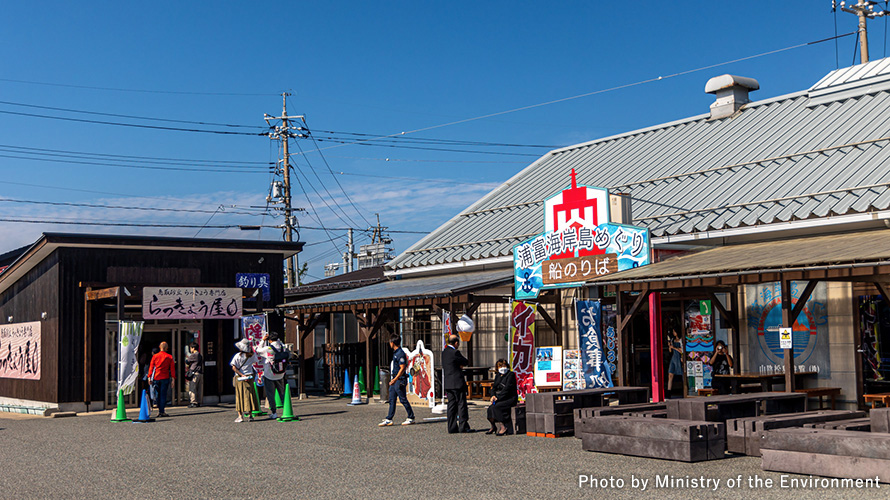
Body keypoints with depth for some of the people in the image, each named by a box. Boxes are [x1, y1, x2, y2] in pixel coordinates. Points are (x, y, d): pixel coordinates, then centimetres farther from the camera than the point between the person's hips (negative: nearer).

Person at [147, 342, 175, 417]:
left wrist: (149, 377, 4)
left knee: (157, 394, 12)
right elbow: (172, 368, -1)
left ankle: (159, 410, 14)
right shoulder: (169, 357, 1)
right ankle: (162, 411, -4)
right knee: (163, 394, -1)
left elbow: (151, 367, 3)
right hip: (165, 378, -2)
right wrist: (173, 378, 1)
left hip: (156, 378, 2)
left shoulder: (155, 356, 5)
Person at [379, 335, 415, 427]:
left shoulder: (400, 353, -17)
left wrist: (395, 379, -26)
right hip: (395, 380, 10)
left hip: (400, 380, -10)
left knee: (403, 399, -1)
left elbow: (402, 368, -22)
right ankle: (388, 420, 9)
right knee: (391, 400, 8)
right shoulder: (395, 352, 13)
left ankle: (411, 418, 10)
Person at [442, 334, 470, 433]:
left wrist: (459, 364, 6)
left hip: (447, 383, 8)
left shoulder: (444, 352, 11)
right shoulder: (455, 352, -15)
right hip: (457, 383, -8)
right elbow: (466, 362, -5)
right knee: (461, 404, -2)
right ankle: (463, 426, -1)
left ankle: (452, 427, 8)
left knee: (451, 405, 8)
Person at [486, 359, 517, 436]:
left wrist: (498, 397, -20)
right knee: (490, 408, -21)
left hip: (510, 398, -6)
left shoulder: (511, 375, -6)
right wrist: (493, 395, -9)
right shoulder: (498, 376, 17)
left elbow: (507, 388, -16)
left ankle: (503, 428, -23)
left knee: (495, 407, -29)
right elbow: (494, 387, 13)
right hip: (500, 399, 6)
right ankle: (493, 427, -4)